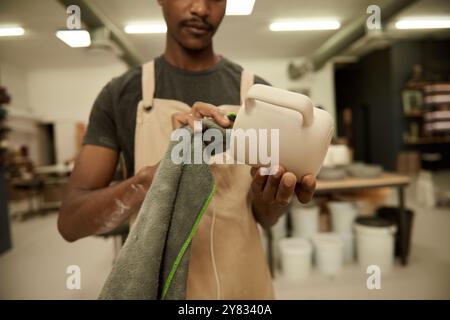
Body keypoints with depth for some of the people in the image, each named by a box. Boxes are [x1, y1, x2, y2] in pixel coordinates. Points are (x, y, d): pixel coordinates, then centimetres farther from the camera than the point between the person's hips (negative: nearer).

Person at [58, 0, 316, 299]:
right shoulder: (120, 94, -7)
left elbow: (265, 217, -1)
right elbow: (70, 222, -13)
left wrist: (274, 193, -24)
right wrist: (157, 174, -30)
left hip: (243, 283, 1)